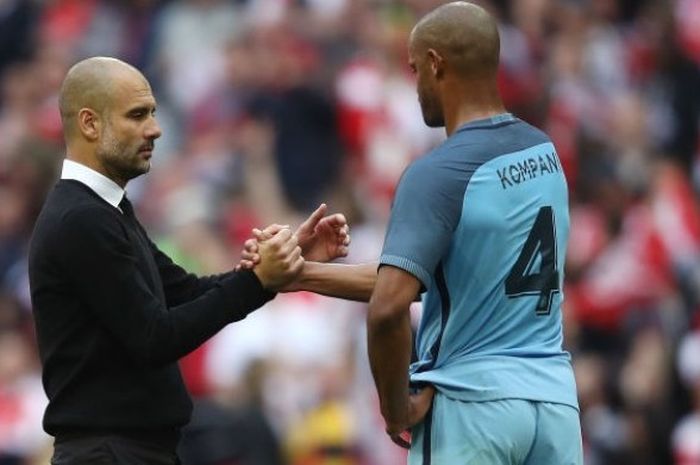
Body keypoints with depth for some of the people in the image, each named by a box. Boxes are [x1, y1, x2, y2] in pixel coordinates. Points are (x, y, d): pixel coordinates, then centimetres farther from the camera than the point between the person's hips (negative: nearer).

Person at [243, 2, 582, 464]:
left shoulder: (438, 173, -14)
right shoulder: (544, 153, 9)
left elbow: (388, 308, -26)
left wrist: (397, 406, -10)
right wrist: (302, 274, 15)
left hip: (471, 404, -6)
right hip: (554, 397, 6)